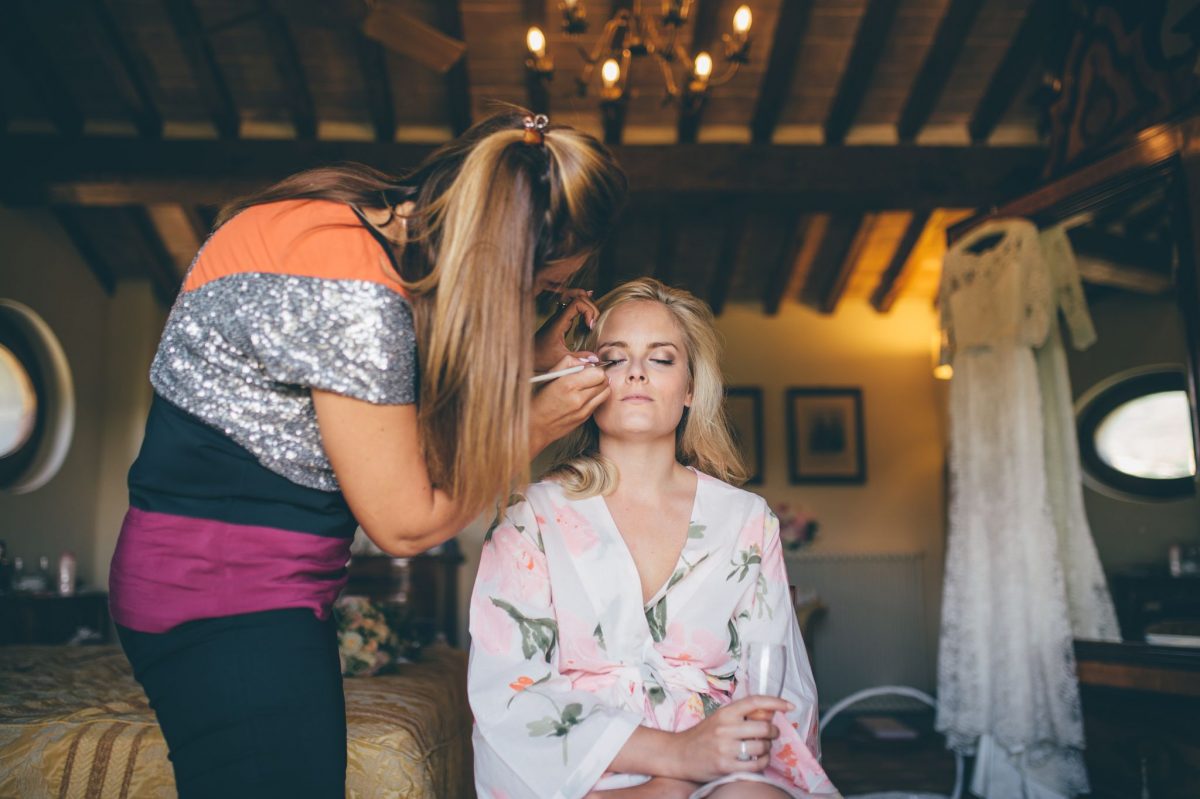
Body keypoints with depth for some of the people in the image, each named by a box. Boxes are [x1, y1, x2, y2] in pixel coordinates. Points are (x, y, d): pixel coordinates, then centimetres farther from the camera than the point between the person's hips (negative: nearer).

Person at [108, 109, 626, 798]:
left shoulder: (363, 213, -3)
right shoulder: (352, 294, -28)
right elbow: (406, 524, -18)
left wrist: (527, 358, 4)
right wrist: (536, 428, -9)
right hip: (230, 606, -9)